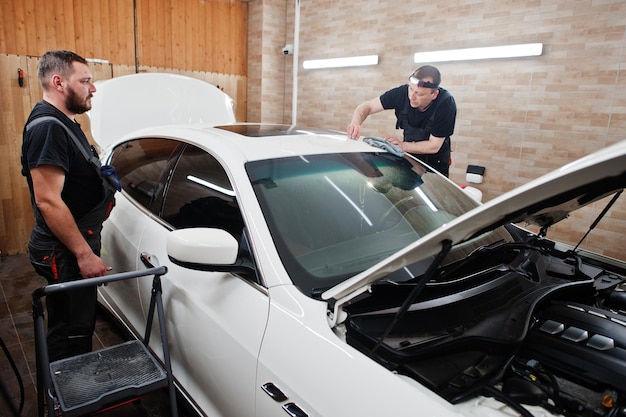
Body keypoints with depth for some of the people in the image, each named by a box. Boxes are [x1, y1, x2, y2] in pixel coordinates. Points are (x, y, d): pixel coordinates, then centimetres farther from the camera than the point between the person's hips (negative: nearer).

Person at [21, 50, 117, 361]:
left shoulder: (63, 122, 13)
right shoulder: (47, 126, -20)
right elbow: (48, 200, -25)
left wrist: (101, 177, 9)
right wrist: (84, 254, -23)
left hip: (75, 246, 11)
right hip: (64, 252, -10)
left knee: (76, 327, 22)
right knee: (70, 335, 2)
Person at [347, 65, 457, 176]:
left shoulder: (446, 104, -28)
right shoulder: (402, 92, -22)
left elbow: (434, 146, -25)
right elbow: (366, 107, -17)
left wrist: (403, 145, -35)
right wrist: (355, 123, -38)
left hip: (435, 161, -2)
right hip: (410, 155, 2)